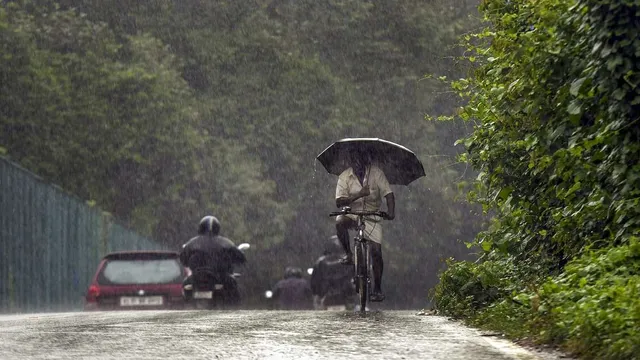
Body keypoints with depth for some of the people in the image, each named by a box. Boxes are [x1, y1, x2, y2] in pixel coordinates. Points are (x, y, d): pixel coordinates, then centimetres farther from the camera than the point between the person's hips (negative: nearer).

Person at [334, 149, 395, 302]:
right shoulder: (344, 176, -7)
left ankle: (377, 289, 5)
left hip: (372, 216, 0)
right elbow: (339, 202, -15)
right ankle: (348, 254, -12)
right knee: (340, 222, -34)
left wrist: (391, 212, -31)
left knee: (376, 251, -8)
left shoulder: (376, 173, -8)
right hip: (352, 214, 0)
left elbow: (388, 194, -12)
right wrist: (358, 195, -30)